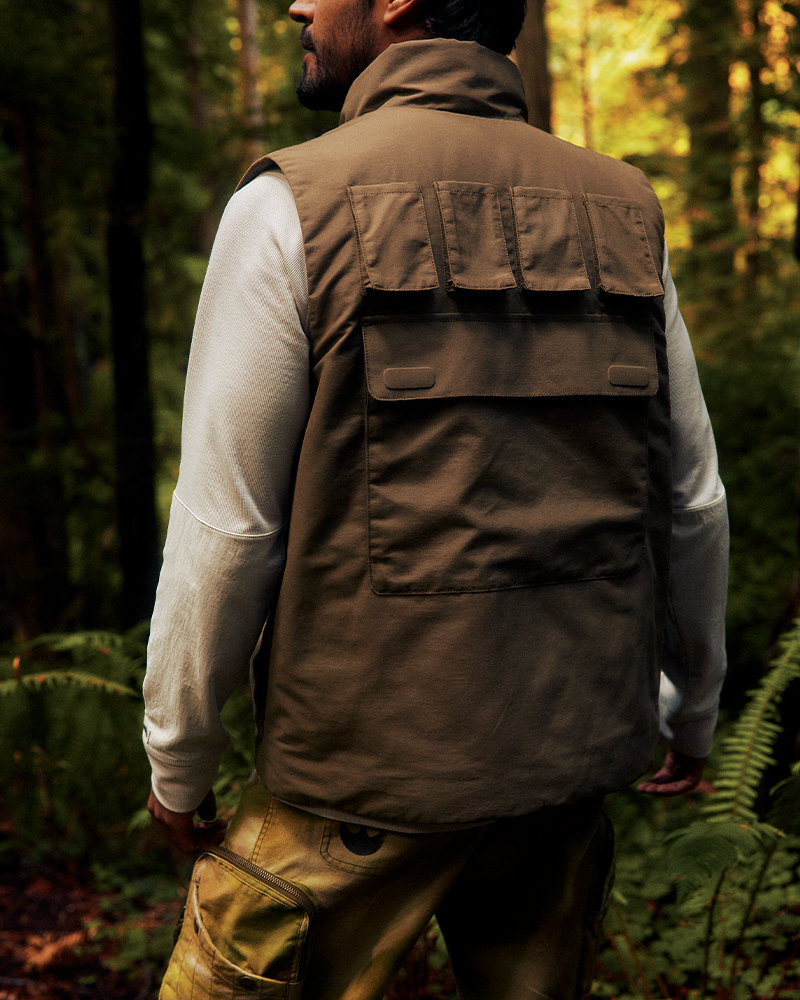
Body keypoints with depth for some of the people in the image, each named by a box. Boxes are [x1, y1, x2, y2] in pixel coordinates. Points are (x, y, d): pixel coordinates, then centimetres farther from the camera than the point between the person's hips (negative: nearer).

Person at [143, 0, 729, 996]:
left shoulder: (293, 204, -10)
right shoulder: (622, 212, 4)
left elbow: (227, 524, -10)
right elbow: (694, 503, 8)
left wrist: (178, 757, 3)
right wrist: (691, 712, 21)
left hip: (370, 764, -5)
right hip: (574, 746, 5)